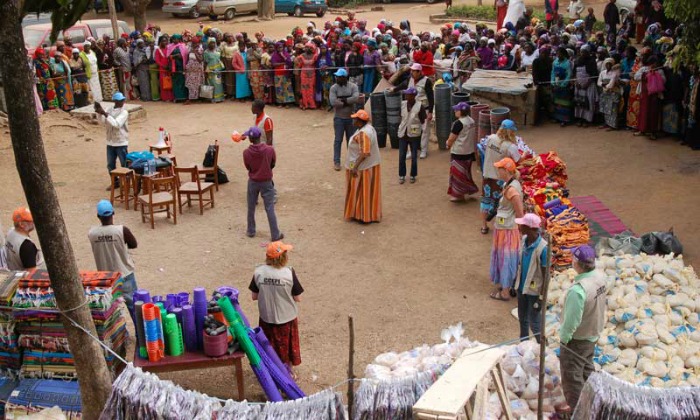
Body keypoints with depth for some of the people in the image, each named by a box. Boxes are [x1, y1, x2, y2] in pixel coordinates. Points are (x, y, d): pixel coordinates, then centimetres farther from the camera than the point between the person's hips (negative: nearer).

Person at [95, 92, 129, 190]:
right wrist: (100, 112, -18)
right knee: (110, 164, 12)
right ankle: (115, 182, 26)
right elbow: (104, 122, -4)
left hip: (121, 143, -6)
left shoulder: (124, 112, -11)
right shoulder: (110, 110, 8)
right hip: (110, 142, 6)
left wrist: (105, 114, -26)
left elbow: (116, 124, -23)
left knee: (124, 164, 1)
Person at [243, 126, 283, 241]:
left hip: (253, 182, 1)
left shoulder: (246, 153, -16)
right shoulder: (270, 150, -17)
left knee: (251, 208, 18)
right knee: (270, 209, 5)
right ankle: (275, 235, 9)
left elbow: (248, 167, -2)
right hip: (266, 182, -1)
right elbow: (272, 165, -2)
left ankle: (251, 231, 31)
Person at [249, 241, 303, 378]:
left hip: (266, 318, 2)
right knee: (287, 346, 21)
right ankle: (289, 373, 39)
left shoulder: (259, 271, -14)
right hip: (287, 318, -2)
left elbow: (254, 296, -5)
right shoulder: (289, 273, -21)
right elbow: (298, 298, -14)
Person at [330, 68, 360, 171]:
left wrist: (343, 100, -19)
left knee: (351, 139, 12)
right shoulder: (334, 88, -7)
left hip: (351, 118, 2)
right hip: (339, 118, -2)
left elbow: (356, 98, -20)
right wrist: (348, 102, -15)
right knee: (338, 140, 1)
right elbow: (333, 102, -20)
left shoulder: (353, 86, -4)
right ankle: (336, 162, 7)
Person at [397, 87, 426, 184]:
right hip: (403, 133, 3)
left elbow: (423, 120, -5)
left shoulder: (419, 106, -13)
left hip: (414, 135, -3)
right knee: (401, 156, 7)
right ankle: (401, 175, 20)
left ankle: (413, 176, 23)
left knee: (414, 157, 9)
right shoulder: (402, 104, -2)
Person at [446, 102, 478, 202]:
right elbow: (473, 137, 12)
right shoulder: (471, 121, 5)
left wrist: (448, 144, 3)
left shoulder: (458, 123, -21)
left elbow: (451, 139, -18)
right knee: (465, 172, 20)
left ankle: (458, 194, 11)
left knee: (458, 173, 4)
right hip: (470, 151, 8)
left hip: (459, 153, -8)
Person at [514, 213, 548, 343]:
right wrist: (516, 281, 16)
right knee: (522, 319, 21)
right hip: (522, 287, 7)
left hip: (534, 291, -7)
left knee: (534, 323, 6)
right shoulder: (523, 240, -5)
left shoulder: (543, 248, -26)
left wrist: (542, 298, -16)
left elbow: (546, 276, -19)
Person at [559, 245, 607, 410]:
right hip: (593, 332, 8)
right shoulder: (600, 276, -13)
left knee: (571, 375, 10)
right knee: (587, 368, 27)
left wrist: (564, 337, -11)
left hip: (577, 339, -8)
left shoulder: (578, 290, -37)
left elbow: (572, 320, -28)